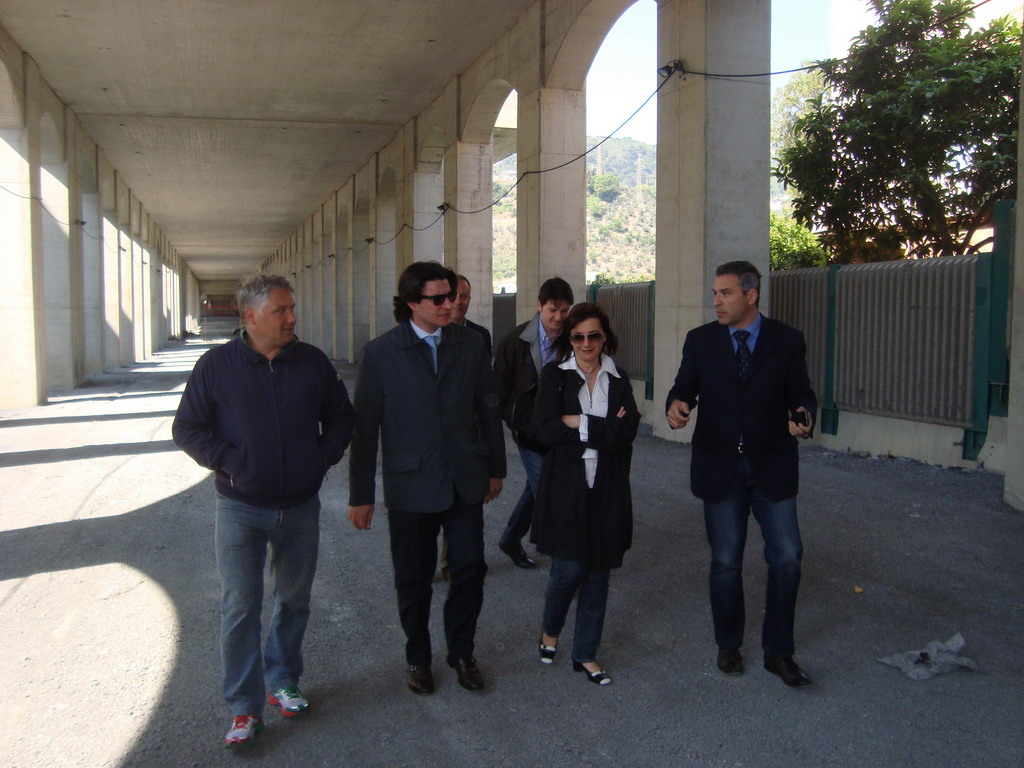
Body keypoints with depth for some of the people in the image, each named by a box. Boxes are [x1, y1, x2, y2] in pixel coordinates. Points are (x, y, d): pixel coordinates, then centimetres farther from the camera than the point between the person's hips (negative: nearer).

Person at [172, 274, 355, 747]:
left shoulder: (314, 362, 0)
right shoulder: (216, 365, -5)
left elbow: (341, 418, 12)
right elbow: (186, 429, 0)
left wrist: (325, 456, -2)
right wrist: (227, 459, -13)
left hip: (301, 507, 3)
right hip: (240, 508, -2)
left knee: (294, 600, 15)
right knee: (240, 608, 0)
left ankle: (283, 682, 34)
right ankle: (244, 707, 13)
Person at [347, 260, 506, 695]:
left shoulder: (470, 345, 2)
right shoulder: (380, 353, -7)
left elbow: (487, 410, 9)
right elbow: (365, 427, -5)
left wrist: (495, 468, 12)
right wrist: (361, 495, -4)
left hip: (464, 481, 2)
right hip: (410, 485, -2)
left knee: (470, 569, 7)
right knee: (413, 578, 11)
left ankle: (461, 652, 31)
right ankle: (417, 657, 34)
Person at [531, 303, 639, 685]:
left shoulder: (619, 380, 6)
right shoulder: (554, 374, 0)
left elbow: (627, 433, -8)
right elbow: (548, 429, -13)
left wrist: (579, 422, -14)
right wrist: (605, 429, -12)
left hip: (607, 489, 3)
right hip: (565, 486, -3)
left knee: (598, 573, 8)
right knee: (568, 570, -3)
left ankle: (586, 653, 25)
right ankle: (550, 630, 29)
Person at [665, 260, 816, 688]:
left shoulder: (787, 340, -1)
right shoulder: (700, 340, 2)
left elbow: (801, 393, 0)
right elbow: (684, 388, 3)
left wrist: (804, 415, -23)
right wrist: (676, 405, -20)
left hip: (773, 467, 0)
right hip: (719, 467, 1)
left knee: (786, 557, -1)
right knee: (725, 562, 10)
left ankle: (778, 650, 17)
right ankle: (728, 645, 29)